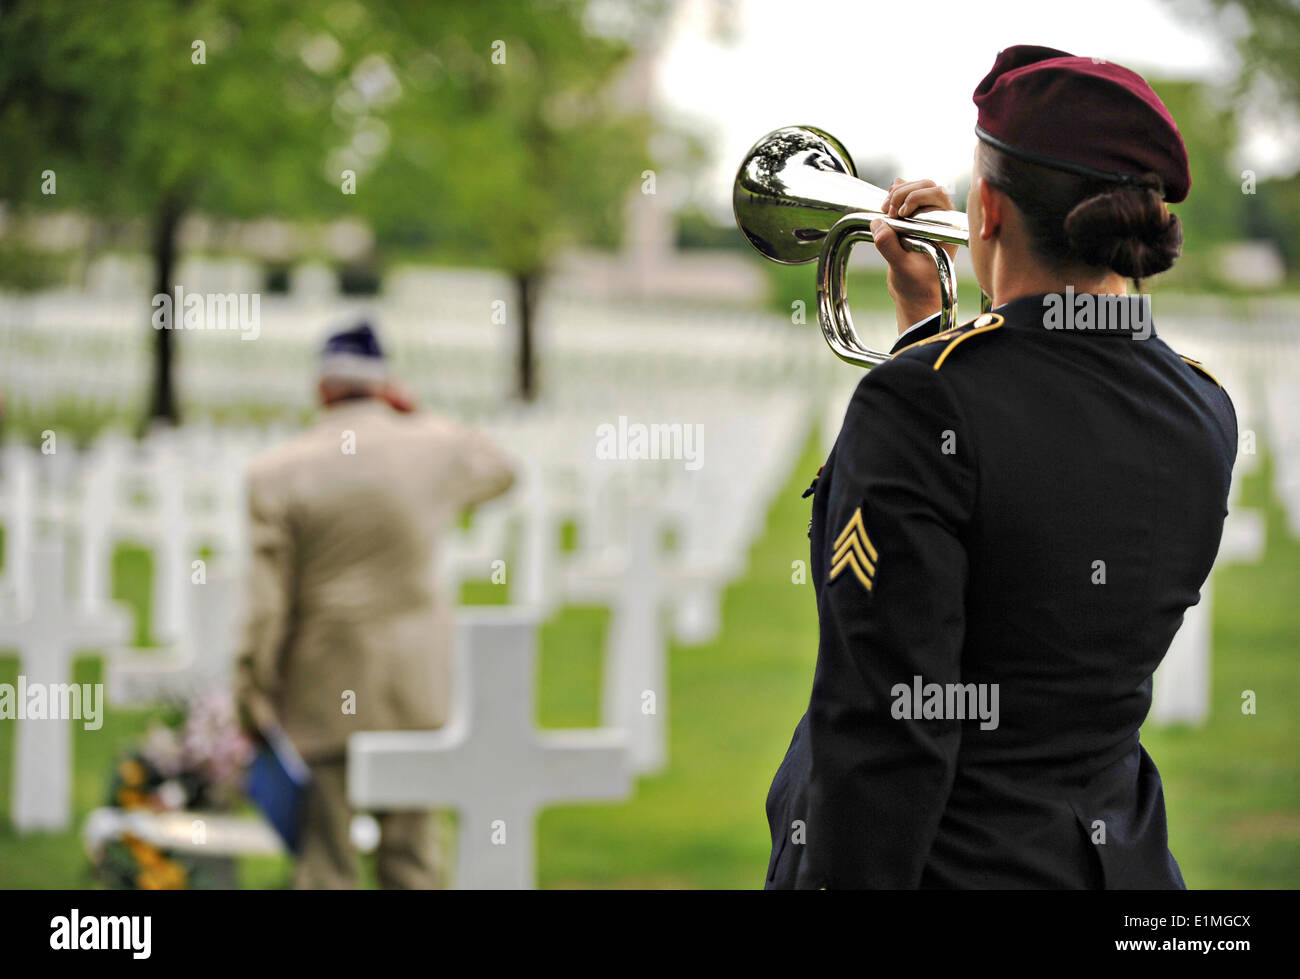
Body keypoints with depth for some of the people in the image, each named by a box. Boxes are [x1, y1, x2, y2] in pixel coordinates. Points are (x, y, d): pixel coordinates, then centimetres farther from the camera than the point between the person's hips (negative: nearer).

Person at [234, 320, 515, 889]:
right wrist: (415, 416, 15)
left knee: (324, 858, 2)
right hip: (416, 687, 3)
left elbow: (266, 601, -9)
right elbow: (499, 470, 22)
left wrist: (254, 697, 0)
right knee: (410, 852, 12)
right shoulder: (435, 448, -3)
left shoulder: (278, 474, -10)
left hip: (323, 694, -3)